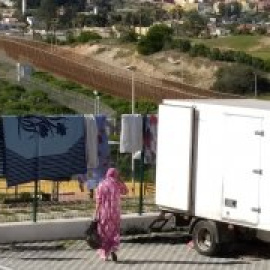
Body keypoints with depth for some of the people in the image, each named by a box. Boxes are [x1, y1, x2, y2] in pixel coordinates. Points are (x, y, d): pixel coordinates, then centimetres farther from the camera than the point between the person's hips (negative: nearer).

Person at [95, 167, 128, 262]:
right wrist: (119, 180, 10)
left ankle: (104, 255, 12)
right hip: (115, 212, 0)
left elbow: (98, 202, -7)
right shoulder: (117, 185, -4)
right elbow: (126, 191, 18)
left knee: (104, 234, 12)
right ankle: (113, 250, -13)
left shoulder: (101, 185, -3)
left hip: (103, 212, 0)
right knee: (114, 233, 11)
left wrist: (96, 215, -4)